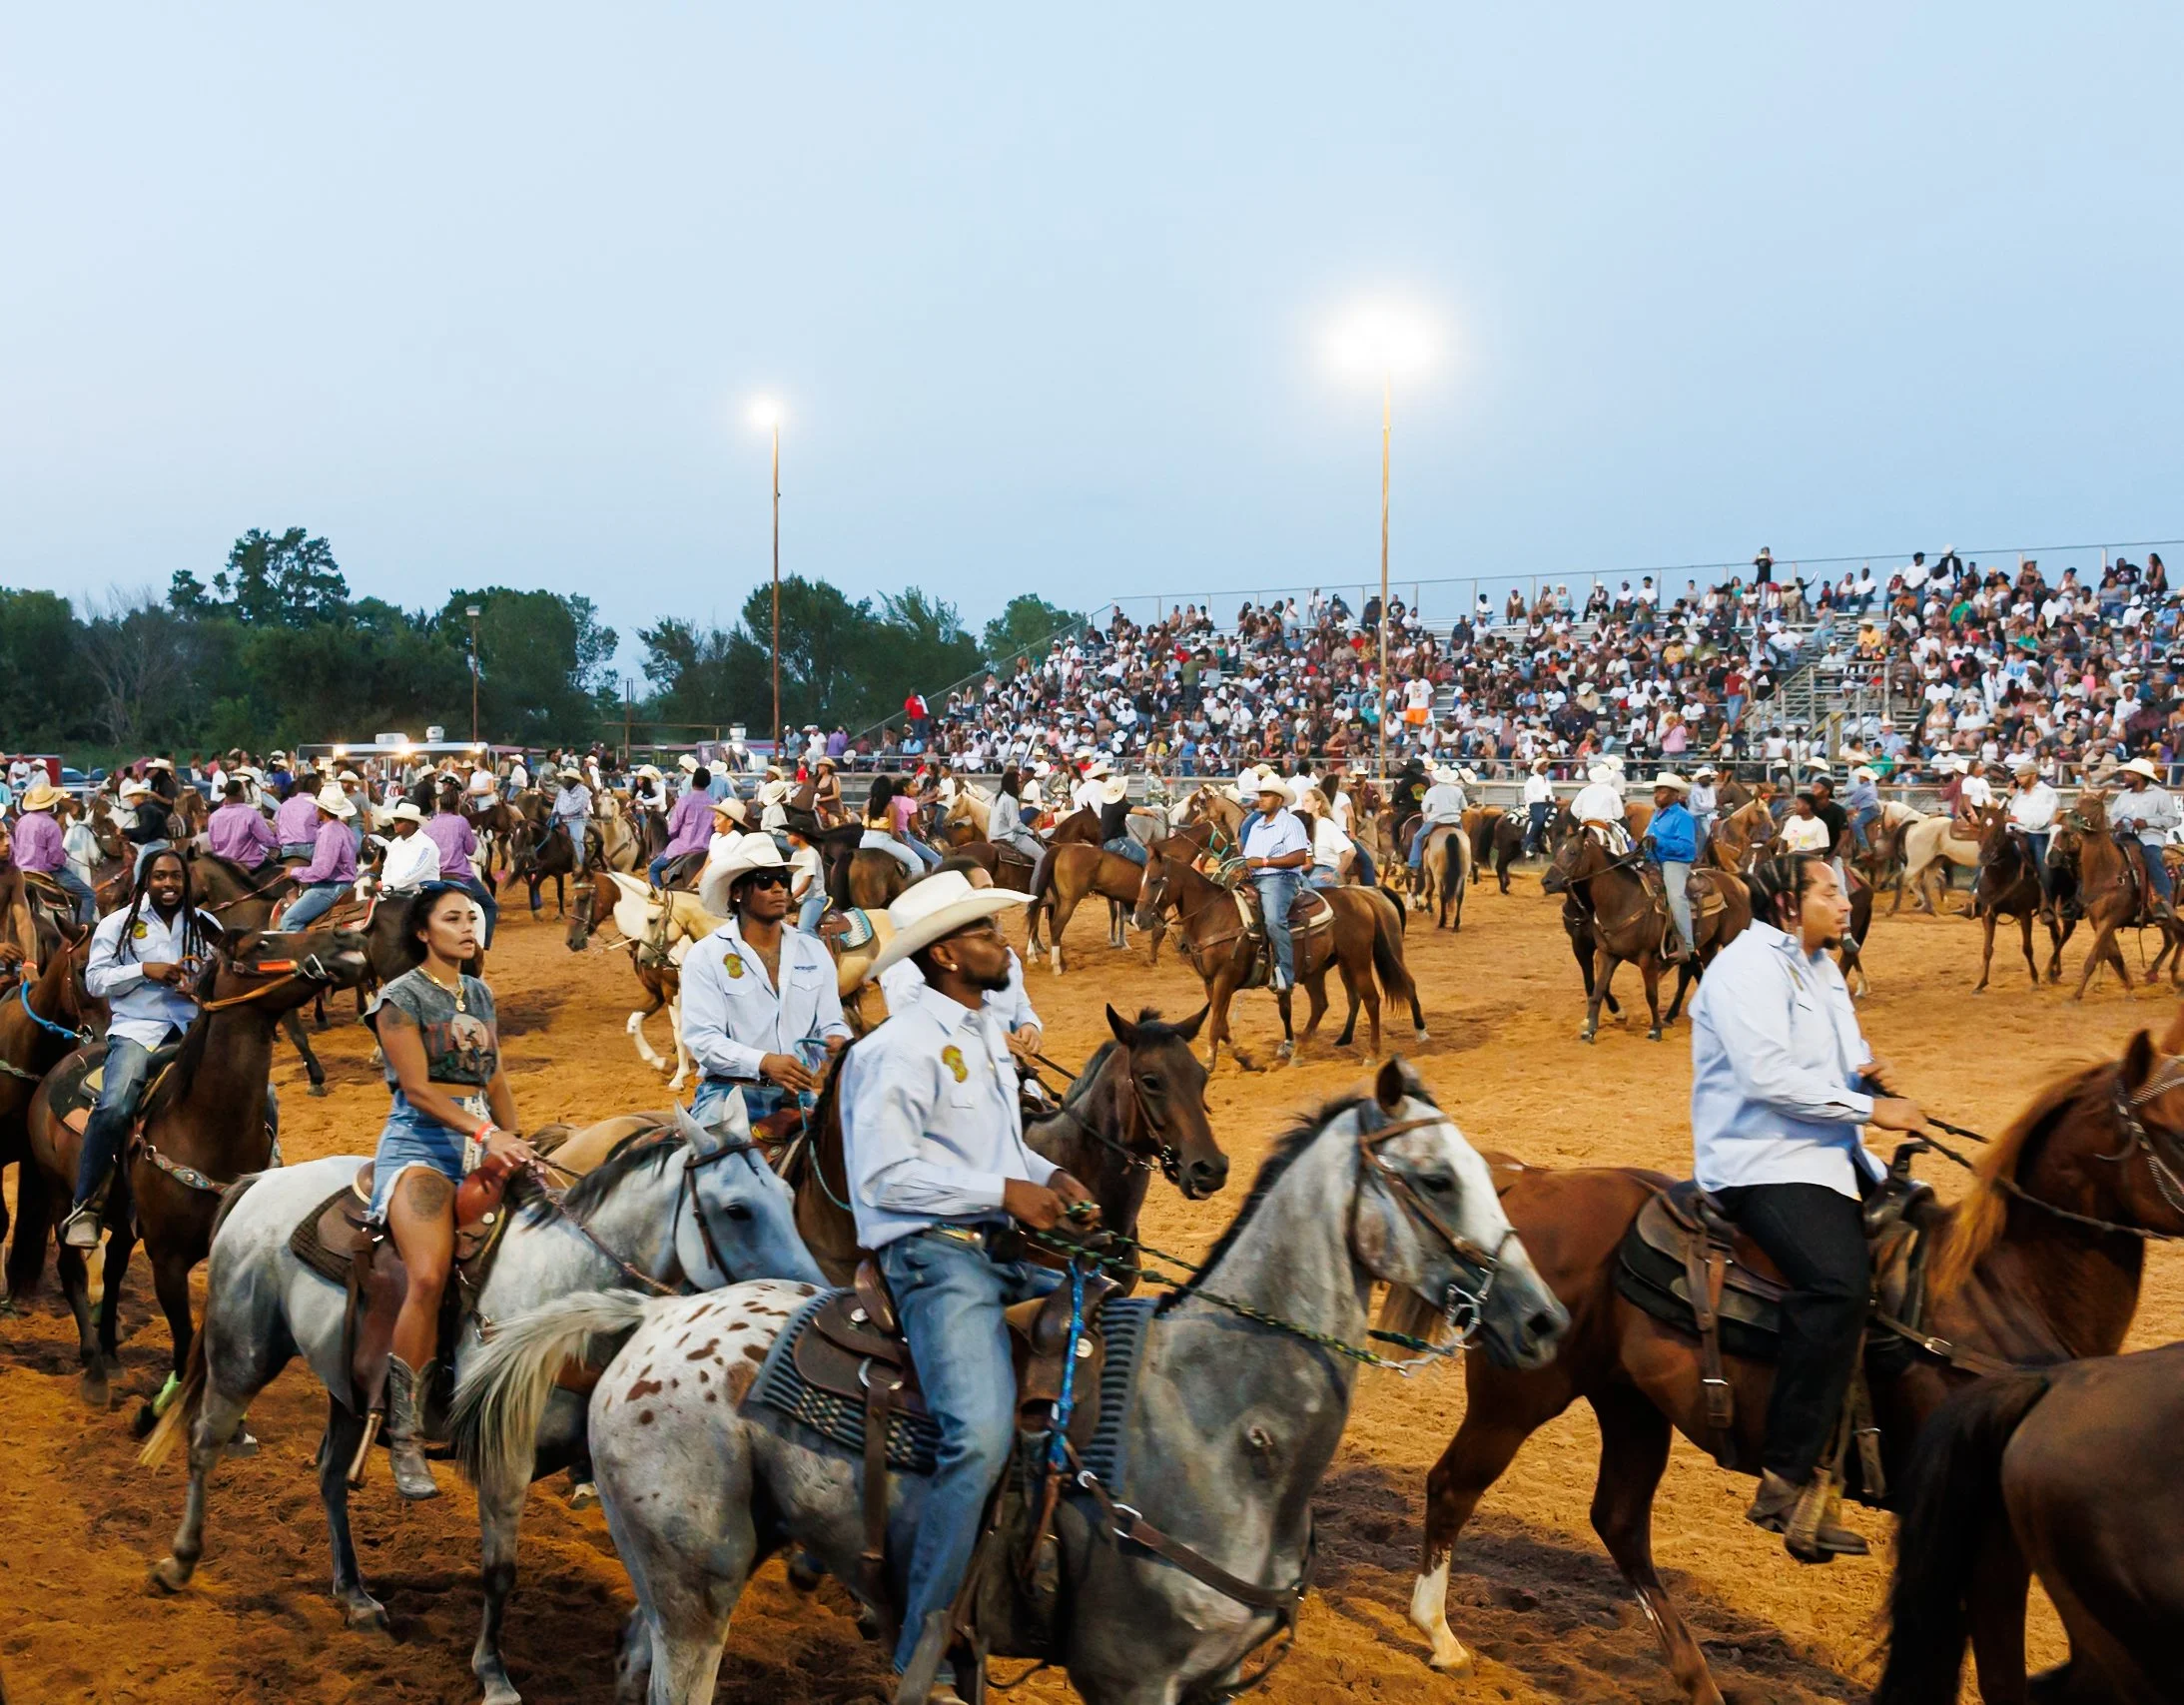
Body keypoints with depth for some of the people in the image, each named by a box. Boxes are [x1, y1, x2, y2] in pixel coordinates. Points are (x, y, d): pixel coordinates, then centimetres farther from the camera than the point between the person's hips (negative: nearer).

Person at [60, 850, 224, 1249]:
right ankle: (84, 1206, -17)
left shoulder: (205, 925, 12)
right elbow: (94, 979, 2)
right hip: (137, 1028, -3)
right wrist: (145, 970, -12)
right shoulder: (118, 924, 7)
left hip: (195, 1027, 3)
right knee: (114, 1107, -28)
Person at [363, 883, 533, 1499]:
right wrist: (486, 1133, -19)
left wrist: (515, 1142, 12)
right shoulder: (400, 998, -2)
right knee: (428, 1277, -25)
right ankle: (403, 1440, -20)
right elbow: (418, 1088, -11)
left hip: (483, 1144, 7)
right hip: (420, 1142, -7)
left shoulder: (480, 995, 18)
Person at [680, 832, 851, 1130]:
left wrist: (838, 1040, -13)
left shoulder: (814, 951, 14)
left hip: (800, 1092, 4)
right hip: (730, 1091, -4)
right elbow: (700, 1037, -10)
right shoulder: (705, 956, 0)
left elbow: (829, 1022, 14)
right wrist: (764, 1062, -26)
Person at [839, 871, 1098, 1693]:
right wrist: (1005, 1192, -18)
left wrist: (1050, 1178, 4)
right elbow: (885, 1175, -19)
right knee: (981, 1439, -24)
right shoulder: (903, 1046, -12)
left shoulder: (986, 1032, 17)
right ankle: (923, 1642, -12)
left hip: (1004, 1244, 9)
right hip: (934, 1251, -9)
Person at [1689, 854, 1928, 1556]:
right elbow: (1769, 1076, -23)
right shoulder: (1747, 966, -11)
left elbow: (1844, 1057, 29)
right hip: (1762, 1161, -11)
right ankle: (1787, 1481, -27)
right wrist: (1870, 1108, -18)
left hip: (1830, 1155, 11)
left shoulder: (1821, 968, 18)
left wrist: (1869, 1073, 5)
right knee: (1839, 1281, -31)